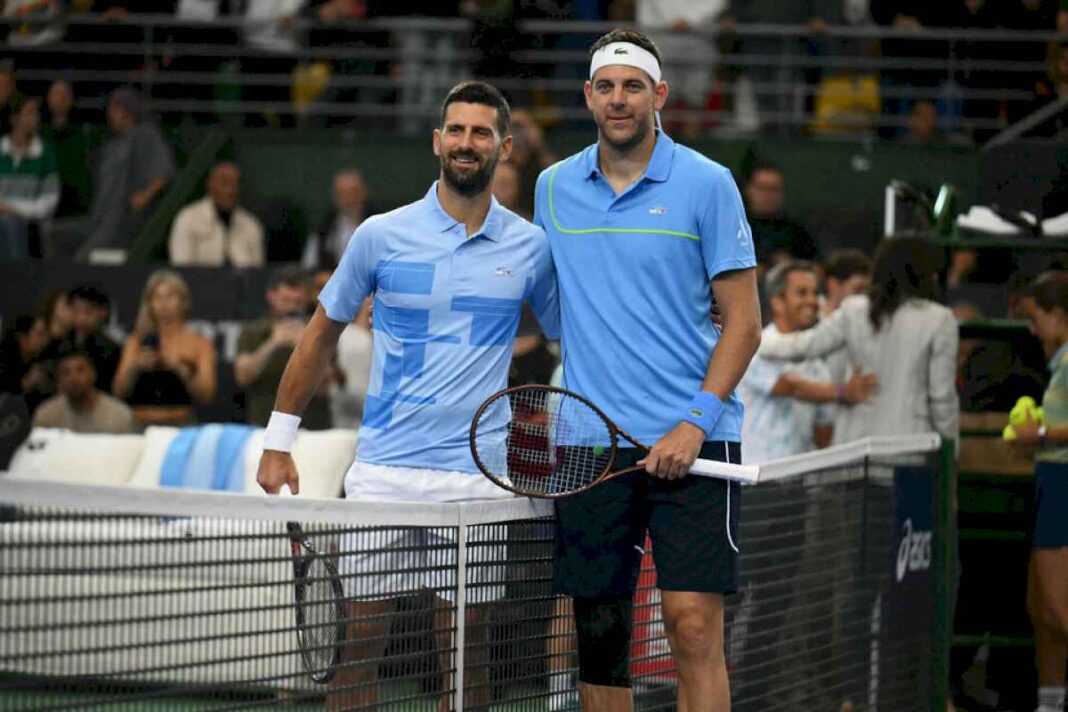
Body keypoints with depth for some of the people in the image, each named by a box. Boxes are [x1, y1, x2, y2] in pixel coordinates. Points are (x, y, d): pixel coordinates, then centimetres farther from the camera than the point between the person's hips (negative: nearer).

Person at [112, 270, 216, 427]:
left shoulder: (200, 344, 8)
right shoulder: (137, 342, 13)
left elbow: (206, 396, -2)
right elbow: (119, 392, 7)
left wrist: (181, 370, -16)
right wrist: (135, 367, -11)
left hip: (181, 425, -1)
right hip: (140, 424, 1)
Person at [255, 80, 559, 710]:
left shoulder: (531, 248, 4)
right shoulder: (382, 236, 2)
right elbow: (322, 333, 12)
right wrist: (279, 439, 11)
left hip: (476, 475, 0)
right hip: (383, 470, 0)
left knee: (467, 641, 3)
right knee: (363, 635, -1)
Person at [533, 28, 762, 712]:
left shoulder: (707, 184, -1)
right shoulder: (554, 188, 11)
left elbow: (743, 321, -2)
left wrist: (696, 423, -12)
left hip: (691, 443, -4)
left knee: (694, 624, -12)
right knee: (598, 631, 4)